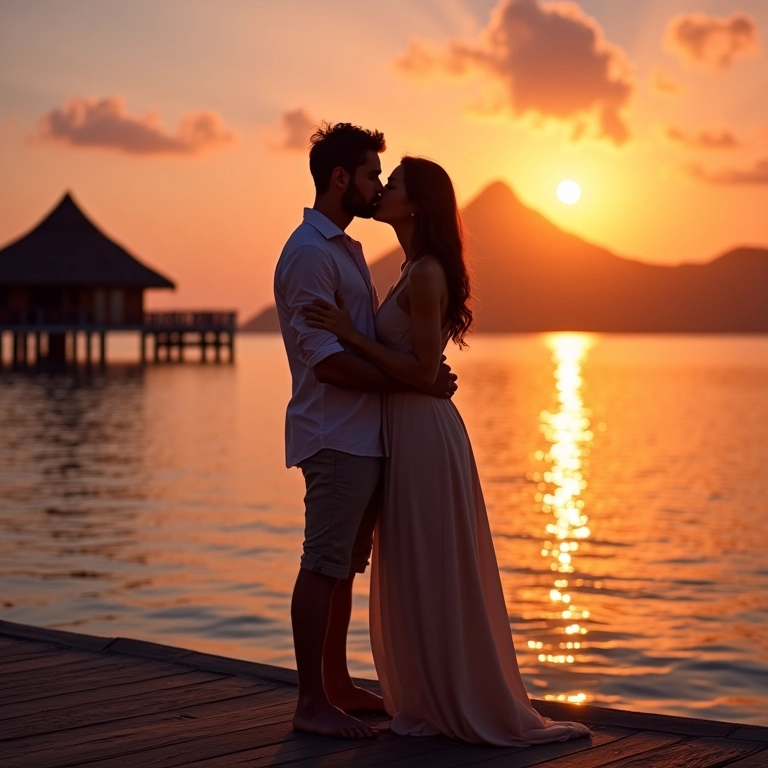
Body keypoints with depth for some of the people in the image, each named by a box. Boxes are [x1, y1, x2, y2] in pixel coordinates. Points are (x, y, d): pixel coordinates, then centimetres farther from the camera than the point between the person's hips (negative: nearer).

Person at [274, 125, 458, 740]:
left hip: (365, 434, 10)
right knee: (324, 565, -5)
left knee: (344, 563, 15)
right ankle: (312, 703, 1)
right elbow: (327, 361, -20)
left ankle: (338, 685, 25)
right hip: (336, 436, -10)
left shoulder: (345, 249, 18)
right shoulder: (309, 253, -13)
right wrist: (416, 383, -19)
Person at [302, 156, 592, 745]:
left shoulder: (426, 274, -16)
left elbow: (422, 370, -20)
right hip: (411, 431, 10)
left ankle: (472, 710, 8)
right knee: (417, 579, 15)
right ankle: (435, 703, 24)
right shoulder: (417, 270, 14)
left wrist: (351, 334, -19)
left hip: (423, 434, -10)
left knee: (433, 578, -2)